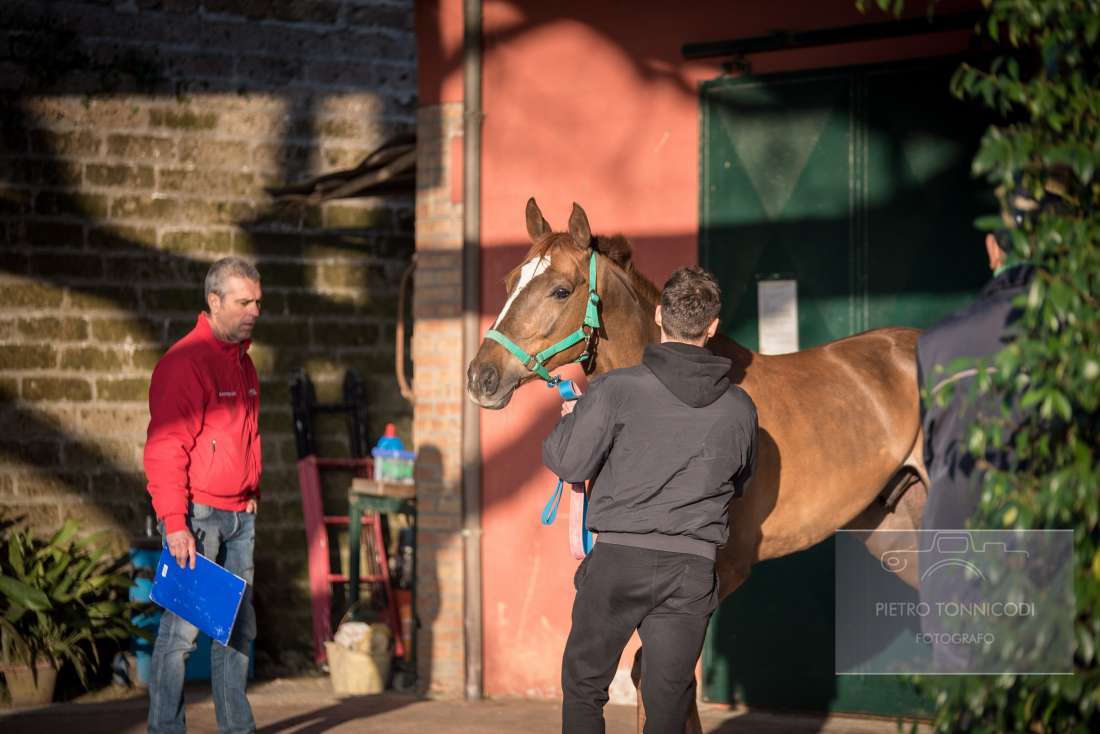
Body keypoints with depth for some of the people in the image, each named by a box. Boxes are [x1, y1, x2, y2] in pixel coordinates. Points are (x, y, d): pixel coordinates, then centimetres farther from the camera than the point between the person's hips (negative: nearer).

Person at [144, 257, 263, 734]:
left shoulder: (243, 362, 15)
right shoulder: (185, 363, -12)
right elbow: (165, 450, -17)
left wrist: (252, 499, 16)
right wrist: (175, 524, -22)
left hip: (239, 516, 8)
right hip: (197, 515, -8)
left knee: (239, 625, 10)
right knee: (183, 627, -6)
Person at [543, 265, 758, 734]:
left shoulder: (616, 389, -9)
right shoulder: (740, 408, 4)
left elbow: (569, 464, -8)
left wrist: (571, 417, 12)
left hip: (618, 559, -2)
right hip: (692, 571, 2)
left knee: (583, 687, 13)